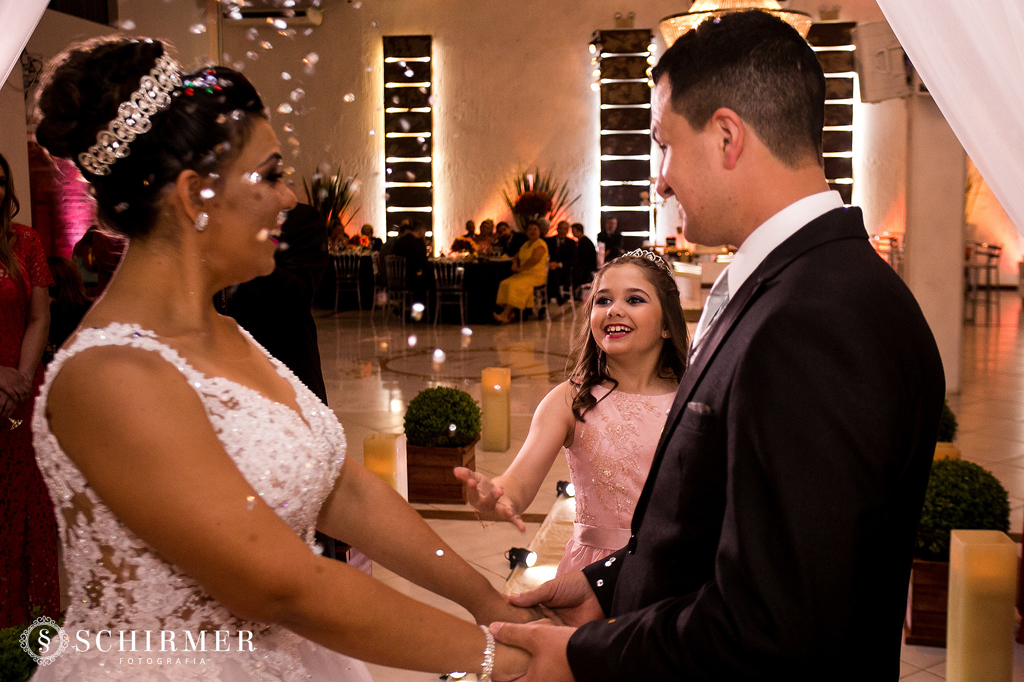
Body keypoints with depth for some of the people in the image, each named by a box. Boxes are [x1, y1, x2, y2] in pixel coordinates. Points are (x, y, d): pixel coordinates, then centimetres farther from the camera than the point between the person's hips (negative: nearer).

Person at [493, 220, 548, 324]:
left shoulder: (540, 245, -6)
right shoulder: (526, 244, 22)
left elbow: (534, 260, -19)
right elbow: (516, 256, 28)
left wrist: (520, 268, -13)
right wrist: (515, 264, 5)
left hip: (536, 276, -8)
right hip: (524, 274, 8)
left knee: (514, 285, -30)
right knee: (504, 283, -16)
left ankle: (505, 315, -31)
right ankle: (508, 315, -24)